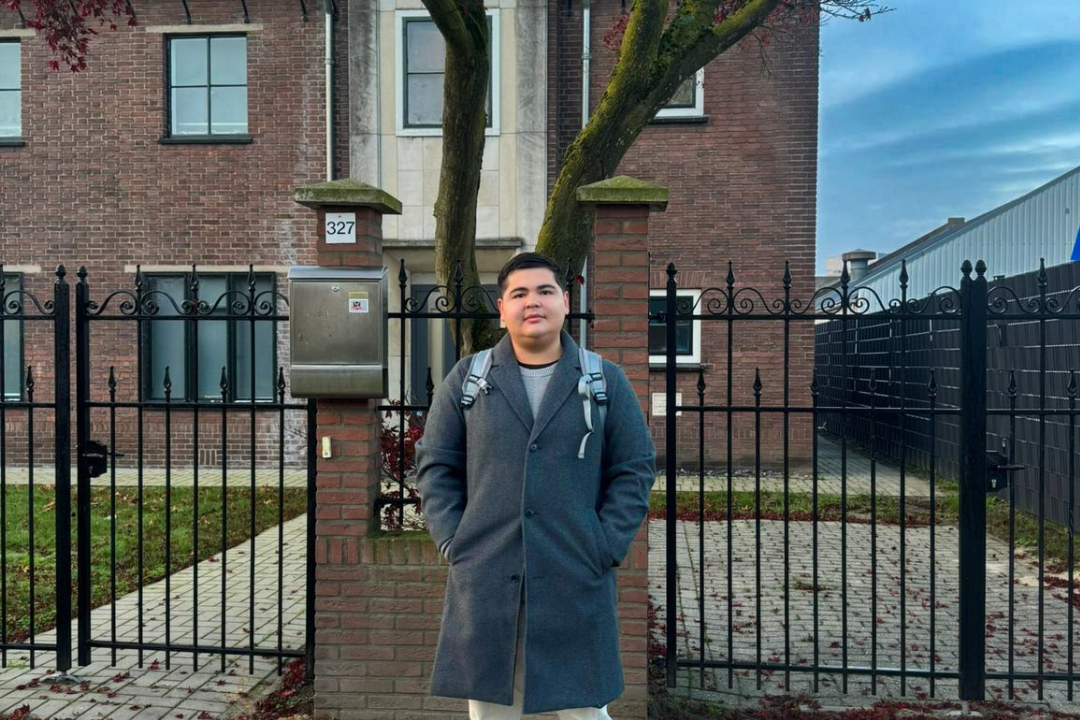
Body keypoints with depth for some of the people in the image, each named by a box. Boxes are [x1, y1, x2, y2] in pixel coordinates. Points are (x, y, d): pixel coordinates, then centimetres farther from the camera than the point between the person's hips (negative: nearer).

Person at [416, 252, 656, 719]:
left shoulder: (605, 380, 5)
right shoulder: (466, 379, 7)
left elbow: (635, 469, 5)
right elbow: (435, 465, 8)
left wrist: (607, 547, -3)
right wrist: (452, 541, -1)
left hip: (576, 581, 0)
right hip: (484, 580, 1)